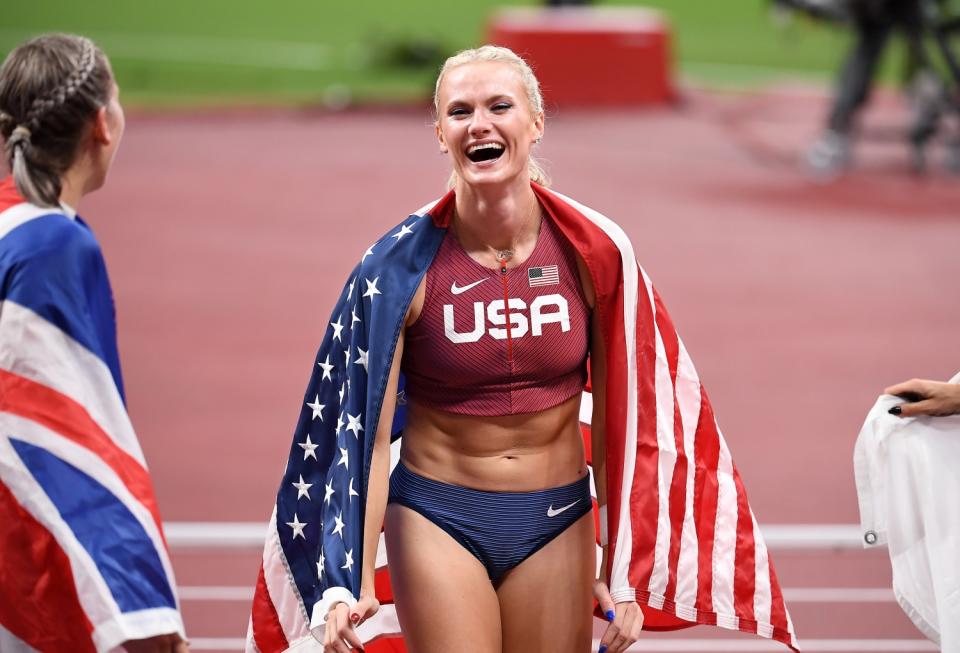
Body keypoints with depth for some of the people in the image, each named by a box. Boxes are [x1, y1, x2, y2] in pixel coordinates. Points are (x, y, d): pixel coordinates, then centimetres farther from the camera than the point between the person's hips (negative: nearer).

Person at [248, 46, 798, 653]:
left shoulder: (593, 250, -6)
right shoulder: (404, 266, -11)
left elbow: (618, 415, 0)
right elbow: (368, 431, -11)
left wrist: (624, 572, 0)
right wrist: (353, 585, -18)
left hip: (559, 523, 2)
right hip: (438, 520, -2)